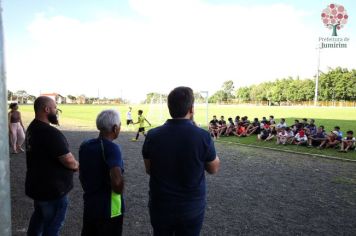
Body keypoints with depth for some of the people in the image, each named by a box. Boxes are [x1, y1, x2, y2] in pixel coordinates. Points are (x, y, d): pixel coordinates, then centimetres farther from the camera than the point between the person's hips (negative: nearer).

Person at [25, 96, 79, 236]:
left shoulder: (32, 128, 4)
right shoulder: (51, 133, -28)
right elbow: (69, 162, -27)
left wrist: (72, 164, 1)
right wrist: (76, 165, -4)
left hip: (36, 185, 9)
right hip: (52, 189, -9)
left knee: (39, 216, 29)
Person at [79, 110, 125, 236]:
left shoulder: (85, 145, 0)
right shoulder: (111, 148, -22)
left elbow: (81, 175, 11)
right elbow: (117, 181, -34)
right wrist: (118, 192, -14)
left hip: (89, 205, 6)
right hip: (109, 209, -6)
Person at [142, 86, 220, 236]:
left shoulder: (152, 135, -14)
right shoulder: (203, 136, -20)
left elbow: (148, 170, 0)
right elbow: (214, 169, -3)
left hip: (160, 206, 2)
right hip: (192, 207, -1)